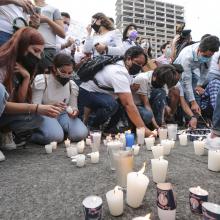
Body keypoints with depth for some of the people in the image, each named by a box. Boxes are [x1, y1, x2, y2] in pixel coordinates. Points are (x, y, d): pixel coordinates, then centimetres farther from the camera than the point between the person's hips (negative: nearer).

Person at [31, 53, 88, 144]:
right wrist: (52, 105, -35)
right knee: (55, 136, -33)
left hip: (63, 114, 4)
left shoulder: (73, 86, -1)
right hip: (44, 115, -3)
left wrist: (74, 111, -22)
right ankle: (32, 134, -1)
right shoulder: (41, 80, -13)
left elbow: (73, 107, 5)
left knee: (81, 133, -23)